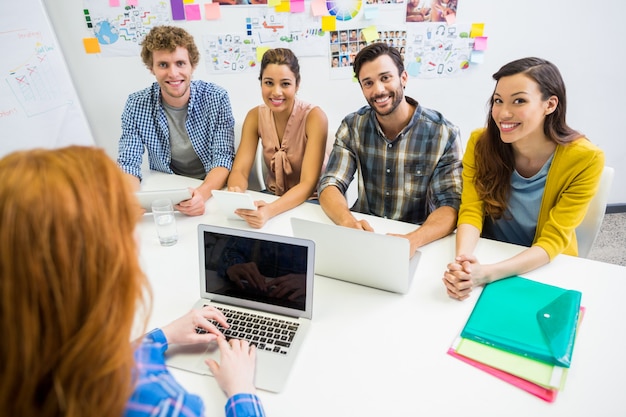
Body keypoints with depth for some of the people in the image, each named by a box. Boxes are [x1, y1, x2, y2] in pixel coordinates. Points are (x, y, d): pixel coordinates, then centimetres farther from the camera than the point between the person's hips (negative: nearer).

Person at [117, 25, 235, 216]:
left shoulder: (217, 98, -9)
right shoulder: (136, 105, -5)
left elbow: (223, 159, -13)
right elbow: (128, 163, -5)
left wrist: (202, 193, -33)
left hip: (211, 189, -2)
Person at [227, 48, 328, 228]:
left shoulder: (314, 117, -18)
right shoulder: (255, 116, -4)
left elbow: (308, 184, -23)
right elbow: (239, 170, -9)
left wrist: (270, 211, -41)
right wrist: (236, 195, -33)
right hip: (272, 198, 3)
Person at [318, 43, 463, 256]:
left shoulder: (443, 133, -9)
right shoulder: (352, 126, -2)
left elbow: (450, 205, -14)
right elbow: (330, 184, -8)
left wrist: (413, 240, -35)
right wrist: (349, 222, -31)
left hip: (418, 241, -1)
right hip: (364, 234, 2)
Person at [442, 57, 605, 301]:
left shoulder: (584, 160, -16)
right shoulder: (481, 143, -11)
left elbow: (553, 240, -18)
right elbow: (471, 212, -12)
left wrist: (488, 274, -33)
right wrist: (463, 259, -32)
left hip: (546, 269, -1)